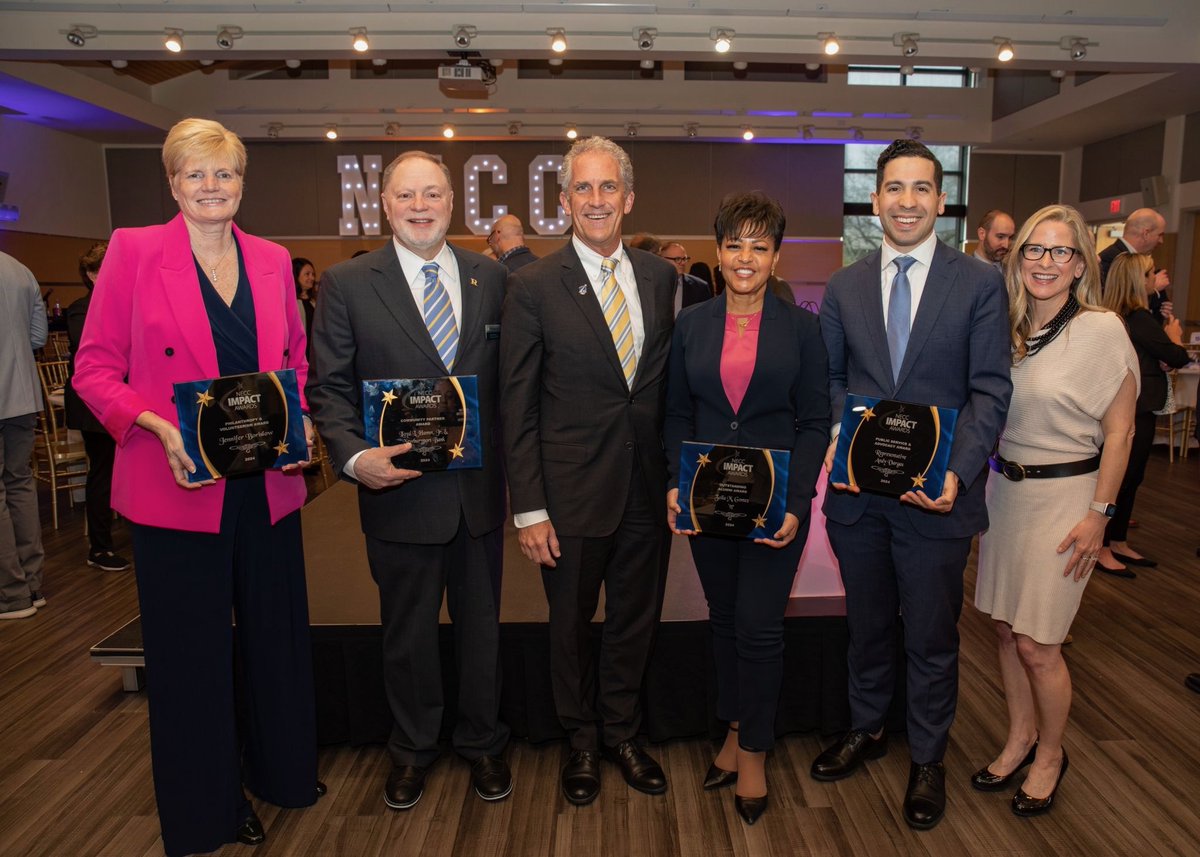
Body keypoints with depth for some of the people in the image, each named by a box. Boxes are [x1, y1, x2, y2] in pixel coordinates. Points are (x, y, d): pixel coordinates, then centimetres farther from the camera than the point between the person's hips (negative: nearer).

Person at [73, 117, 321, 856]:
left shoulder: (272, 260, 7)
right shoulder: (133, 251, -4)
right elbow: (95, 367, -5)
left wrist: (302, 421, -6)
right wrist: (159, 428, -20)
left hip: (268, 483, 4)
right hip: (179, 487, -3)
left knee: (277, 634, 18)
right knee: (191, 649, 11)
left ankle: (282, 768, 42)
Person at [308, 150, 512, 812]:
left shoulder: (490, 278, 3)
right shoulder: (346, 283, -3)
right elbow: (329, 387, -4)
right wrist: (354, 456, -21)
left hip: (480, 489, 2)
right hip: (400, 491, -2)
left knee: (480, 625, 17)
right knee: (407, 633, 16)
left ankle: (481, 744, 40)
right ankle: (411, 750, 40)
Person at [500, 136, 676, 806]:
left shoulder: (661, 277, 4)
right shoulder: (534, 285, -7)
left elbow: (670, 380, 8)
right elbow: (518, 407, -8)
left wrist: (679, 475, 3)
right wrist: (529, 508, -11)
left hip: (648, 489, 3)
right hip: (573, 491, -3)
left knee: (636, 620, 17)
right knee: (572, 624, 15)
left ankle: (622, 732, 41)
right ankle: (583, 741, 40)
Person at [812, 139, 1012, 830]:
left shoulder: (980, 283, -3)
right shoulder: (845, 286, 6)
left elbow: (990, 390, -8)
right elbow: (829, 378, 8)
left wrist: (958, 472, -20)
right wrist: (836, 441, -10)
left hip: (936, 492, -2)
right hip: (858, 490, 3)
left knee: (933, 637, 12)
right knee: (868, 624, 20)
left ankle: (928, 760, 34)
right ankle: (866, 730, 42)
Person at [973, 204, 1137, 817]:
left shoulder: (1102, 330, -12)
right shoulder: (1007, 330, 4)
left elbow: (1119, 431, -9)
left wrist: (1098, 514, -11)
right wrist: (990, 484, 8)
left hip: (1063, 497, -5)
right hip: (1004, 490, 6)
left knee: (1036, 644, 0)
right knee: (1005, 628, 14)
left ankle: (1050, 754, 25)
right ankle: (1019, 738, 34)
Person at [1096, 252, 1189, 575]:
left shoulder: (1117, 316, 8)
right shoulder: (1139, 319, -20)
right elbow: (1178, 357, -12)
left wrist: (1166, 335, 1)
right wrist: (1174, 336, 6)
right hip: (1137, 410, -10)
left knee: (1130, 478, 17)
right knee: (1122, 478, -2)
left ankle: (1118, 542, 27)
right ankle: (1102, 549, 7)